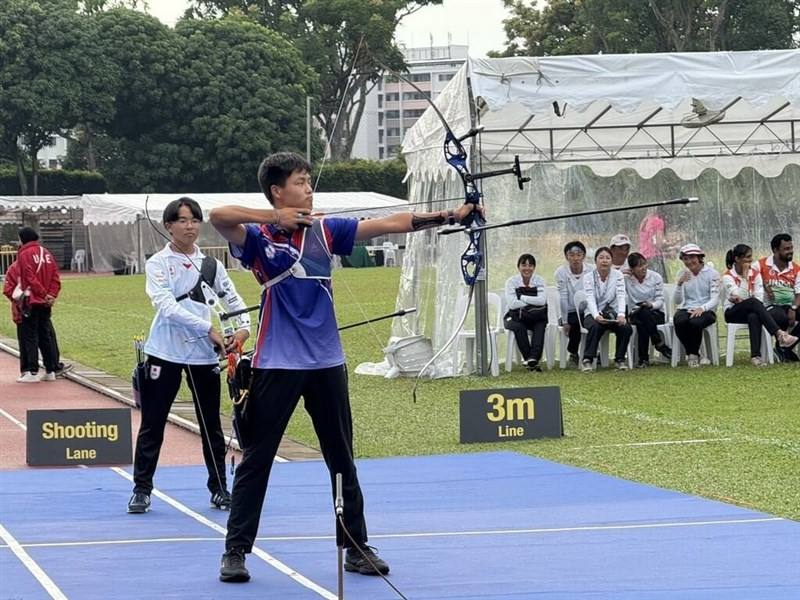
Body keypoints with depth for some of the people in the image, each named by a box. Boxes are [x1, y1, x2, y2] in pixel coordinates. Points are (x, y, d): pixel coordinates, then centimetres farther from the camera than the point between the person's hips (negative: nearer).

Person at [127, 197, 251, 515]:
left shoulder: (211, 265, 8)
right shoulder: (158, 264, -3)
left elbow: (233, 299, 9)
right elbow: (168, 307, -15)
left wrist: (243, 327, -12)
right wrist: (208, 328, -22)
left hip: (205, 354, 3)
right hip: (166, 353, -3)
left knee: (211, 424, 8)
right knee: (152, 424, 2)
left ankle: (219, 488, 17)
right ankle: (142, 489, 9)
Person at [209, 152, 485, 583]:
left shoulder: (324, 231, 6)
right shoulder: (258, 238, -5)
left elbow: (389, 224, 1)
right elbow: (218, 216, -25)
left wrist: (450, 216, -6)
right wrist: (275, 218, -23)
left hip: (326, 362, 4)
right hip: (276, 365, -4)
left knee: (342, 460, 11)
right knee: (256, 461, 1)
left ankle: (357, 547, 21)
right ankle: (236, 551, 8)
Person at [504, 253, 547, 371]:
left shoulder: (539, 281, 3)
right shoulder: (512, 281, -3)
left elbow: (542, 301, -14)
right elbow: (512, 304, -17)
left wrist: (522, 297, -15)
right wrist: (533, 303, -14)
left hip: (535, 318, 1)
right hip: (515, 317, -1)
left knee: (541, 325, -32)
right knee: (518, 327, -35)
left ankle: (533, 357, -43)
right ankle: (530, 359, -33)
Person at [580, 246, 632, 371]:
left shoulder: (618, 275, 1)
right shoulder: (588, 277, -2)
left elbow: (621, 296, -12)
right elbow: (590, 299, -15)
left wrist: (621, 315, -31)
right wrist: (597, 316, -35)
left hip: (612, 314, 2)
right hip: (594, 314, -2)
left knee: (626, 327, -28)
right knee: (595, 326, -36)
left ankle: (620, 359, -11)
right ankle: (587, 360, -31)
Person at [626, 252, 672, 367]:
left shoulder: (656, 277, 3)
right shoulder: (627, 279, 3)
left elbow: (660, 299, -2)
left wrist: (651, 305, -23)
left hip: (656, 312, 0)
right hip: (636, 314, 0)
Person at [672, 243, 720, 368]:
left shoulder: (712, 273, 0)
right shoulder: (682, 274, 8)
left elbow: (715, 300, -7)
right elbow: (677, 301, 2)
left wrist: (702, 308, -27)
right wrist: (679, 284, -15)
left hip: (706, 311, -2)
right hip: (686, 309, 2)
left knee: (695, 322, -37)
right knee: (679, 321, -34)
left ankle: (693, 354, -10)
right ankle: (692, 354, -12)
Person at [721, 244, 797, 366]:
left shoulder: (755, 274, 4)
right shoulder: (728, 277, -6)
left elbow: (759, 298, -5)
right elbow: (739, 296, -22)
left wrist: (741, 300, -16)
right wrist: (744, 275, -16)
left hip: (752, 311, 3)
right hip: (733, 313, -3)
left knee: (754, 317, -37)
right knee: (753, 302, -35)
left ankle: (756, 355, -47)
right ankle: (779, 334, -46)